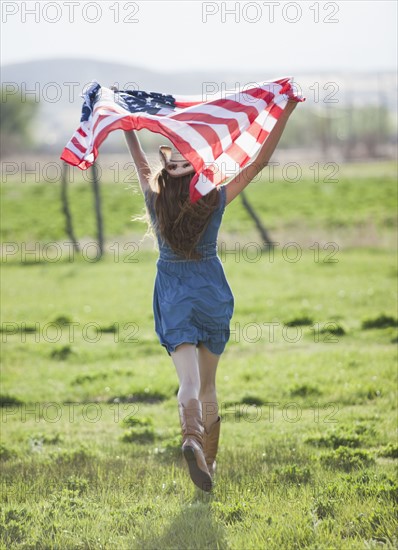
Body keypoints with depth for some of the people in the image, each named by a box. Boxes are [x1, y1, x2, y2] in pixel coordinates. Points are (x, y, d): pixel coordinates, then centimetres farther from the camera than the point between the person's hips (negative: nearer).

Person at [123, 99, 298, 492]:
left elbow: (140, 163, 10)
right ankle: (209, 459, 24)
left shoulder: (156, 201, -8)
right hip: (211, 293, 1)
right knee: (208, 386, 16)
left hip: (173, 297, -1)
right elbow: (259, 162, -7)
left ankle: (192, 439, -39)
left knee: (189, 382, -11)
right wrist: (285, 113, -4)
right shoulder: (215, 202, -10)